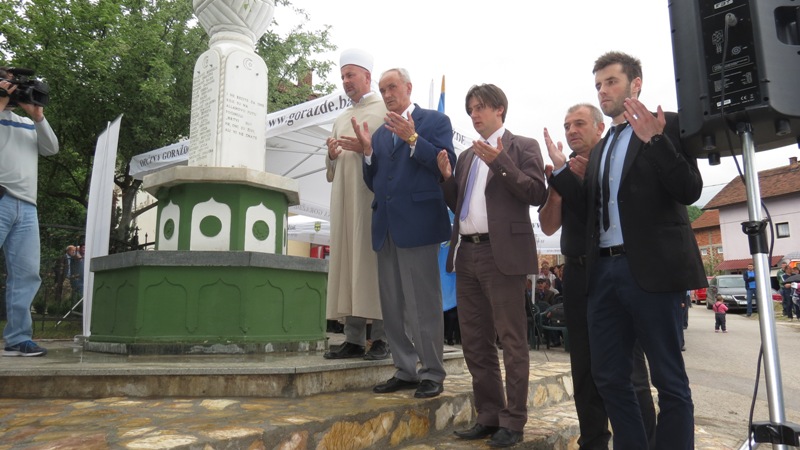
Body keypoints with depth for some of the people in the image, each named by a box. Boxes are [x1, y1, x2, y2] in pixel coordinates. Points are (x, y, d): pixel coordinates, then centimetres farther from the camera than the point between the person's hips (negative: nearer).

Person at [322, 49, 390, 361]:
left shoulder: (386, 111, 6)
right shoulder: (341, 119, 24)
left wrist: (366, 148, -14)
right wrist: (332, 156, 3)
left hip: (374, 197, -6)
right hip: (345, 201, 6)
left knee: (374, 263, -9)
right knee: (347, 264, 1)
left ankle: (381, 338, -3)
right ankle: (354, 340, 5)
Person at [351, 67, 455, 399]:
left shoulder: (435, 121, 4)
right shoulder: (381, 132, 20)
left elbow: (447, 166, -9)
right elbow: (373, 183, 16)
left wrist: (412, 139, -16)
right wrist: (367, 150, 1)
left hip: (418, 224, -6)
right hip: (386, 228, 7)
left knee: (424, 305, -2)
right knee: (392, 306, 10)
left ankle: (432, 374, 11)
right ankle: (405, 371, 21)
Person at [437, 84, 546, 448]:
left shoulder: (522, 146, 3)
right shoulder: (467, 156, 21)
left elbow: (537, 193, -10)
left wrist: (499, 162, -16)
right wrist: (447, 177, 3)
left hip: (502, 253, -7)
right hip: (467, 254, 7)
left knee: (511, 340, 0)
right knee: (474, 342, 10)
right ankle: (488, 415, 21)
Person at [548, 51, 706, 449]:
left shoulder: (668, 125, 2)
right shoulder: (599, 150, 20)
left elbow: (689, 191, -9)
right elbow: (589, 211, 15)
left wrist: (654, 140, -19)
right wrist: (561, 170, 6)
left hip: (651, 269, -6)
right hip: (605, 270, 7)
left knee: (669, 381, 2)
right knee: (609, 378, 10)